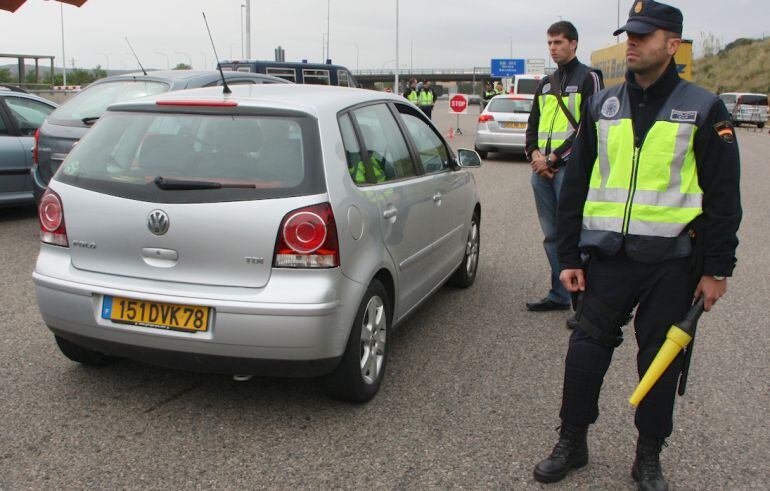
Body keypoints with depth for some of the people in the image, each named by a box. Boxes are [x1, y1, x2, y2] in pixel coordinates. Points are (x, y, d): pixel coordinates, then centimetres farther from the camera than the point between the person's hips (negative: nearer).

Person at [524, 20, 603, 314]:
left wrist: (553, 158, -13)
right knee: (552, 235, 10)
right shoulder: (546, 84, 21)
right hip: (542, 169, 7)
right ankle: (559, 295, 19)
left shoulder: (588, 78, 0)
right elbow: (533, 124, 19)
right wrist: (535, 154, -1)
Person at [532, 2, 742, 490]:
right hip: (607, 258, 2)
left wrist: (717, 269, -4)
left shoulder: (704, 109, 0)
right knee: (585, 353, 5)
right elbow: (576, 184, 10)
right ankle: (572, 444, 24)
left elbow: (723, 195, 0)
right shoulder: (603, 106, 8)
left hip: (671, 262, -2)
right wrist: (569, 257, 7)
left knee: (661, 363, 8)